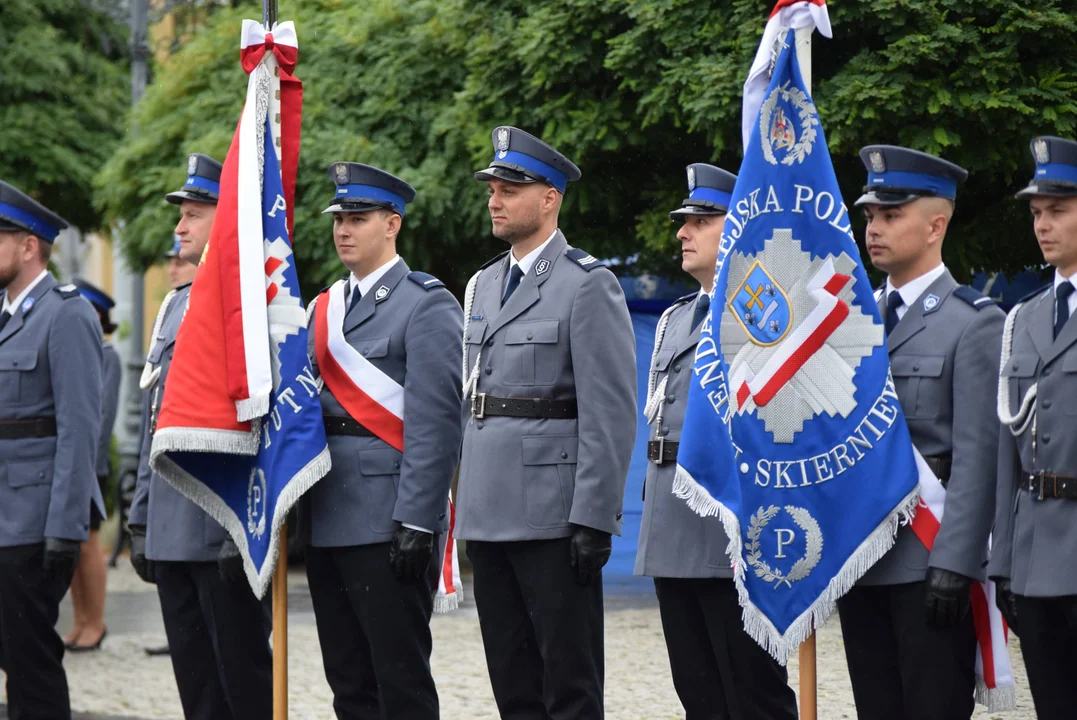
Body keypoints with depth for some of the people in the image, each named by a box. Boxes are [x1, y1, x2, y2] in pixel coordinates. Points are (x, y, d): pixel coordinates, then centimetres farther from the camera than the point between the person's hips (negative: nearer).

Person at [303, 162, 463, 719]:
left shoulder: (427, 306, -6)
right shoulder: (324, 308, 17)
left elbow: (435, 423, -13)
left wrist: (416, 523, -19)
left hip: (387, 525, -8)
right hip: (328, 522, 8)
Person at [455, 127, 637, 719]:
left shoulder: (588, 285, -7)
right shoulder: (483, 285, 17)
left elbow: (611, 414, -12)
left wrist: (593, 519, -17)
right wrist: (468, 503, 15)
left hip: (554, 515, -7)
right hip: (490, 515, 8)